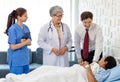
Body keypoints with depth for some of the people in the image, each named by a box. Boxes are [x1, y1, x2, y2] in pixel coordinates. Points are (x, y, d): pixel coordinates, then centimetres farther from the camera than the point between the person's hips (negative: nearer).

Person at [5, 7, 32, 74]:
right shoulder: (13, 29, -13)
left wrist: (24, 41, -11)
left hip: (25, 58, 7)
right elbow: (13, 47, -15)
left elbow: (29, 43, 9)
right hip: (16, 60, -6)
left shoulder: (26, 28, 6)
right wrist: (25, 42, -12)